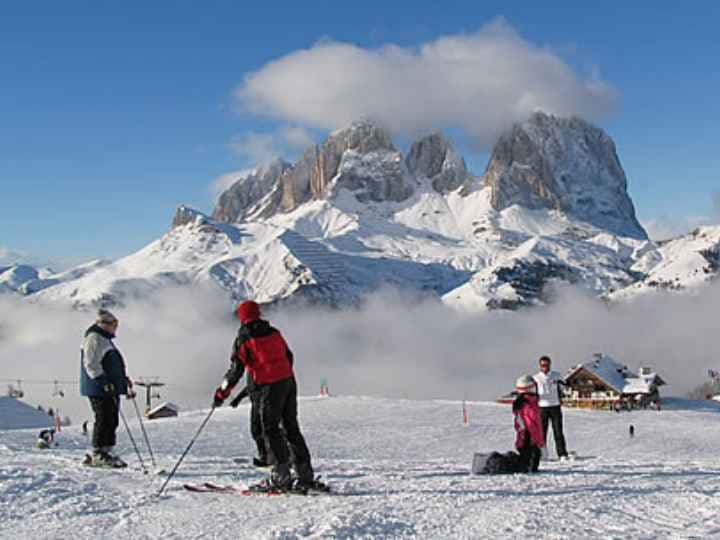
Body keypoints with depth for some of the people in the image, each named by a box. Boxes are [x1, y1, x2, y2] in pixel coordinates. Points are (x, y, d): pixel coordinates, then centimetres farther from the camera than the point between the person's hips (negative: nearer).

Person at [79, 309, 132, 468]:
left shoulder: (105, 339, 23)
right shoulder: (94, 338, -10)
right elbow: (91, 364, -19)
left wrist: (124, 379, 26)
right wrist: (103, 381, -26)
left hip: (111, 389, 11)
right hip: (99, 389, -10)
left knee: (112, 421, 10)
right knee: (104, 420, -10)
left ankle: (106, 452, 16)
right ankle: (98, 455, -6)